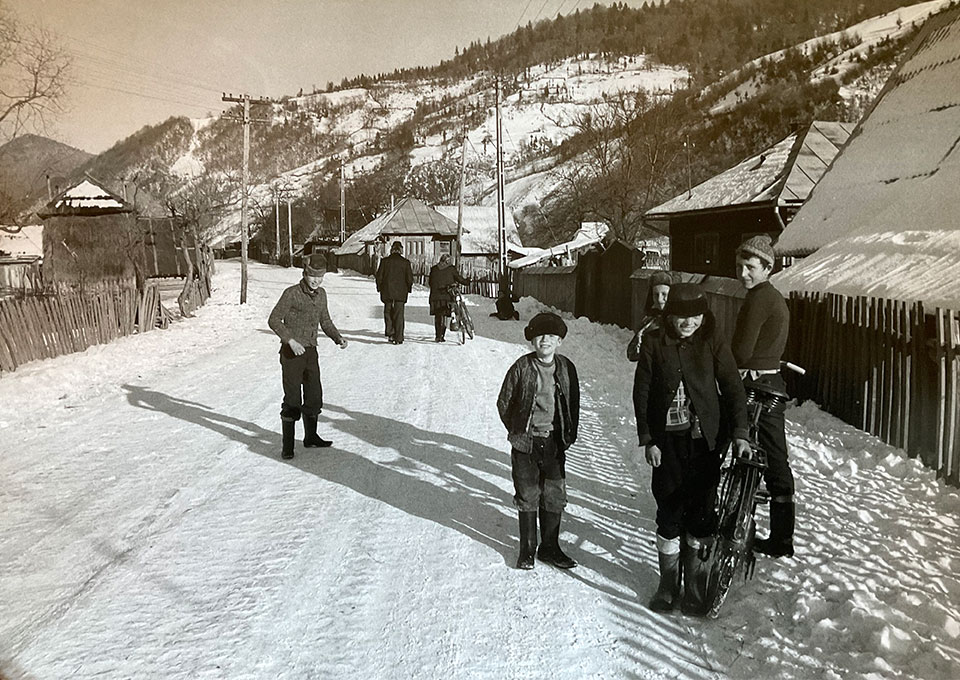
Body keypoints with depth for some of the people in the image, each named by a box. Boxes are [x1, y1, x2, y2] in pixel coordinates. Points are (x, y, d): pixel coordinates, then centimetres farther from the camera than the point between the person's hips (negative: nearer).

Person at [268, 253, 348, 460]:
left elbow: (325, 321, 18)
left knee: (314, 396, 14)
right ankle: (288, 444, 6)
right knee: (292, 400, -4)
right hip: (291, 352, -6)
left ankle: (311, 437, 30)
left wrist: (337, 337, 1)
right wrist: (291, 340, -24)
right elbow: (274, 320, -13)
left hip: (311, 352, 6)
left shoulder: (321, 294, 8)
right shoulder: (292, 294, -12)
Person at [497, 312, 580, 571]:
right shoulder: (522, 367, -8)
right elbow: (504, 403, 0)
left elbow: (573, 404, 11)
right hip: (526, 443, -2)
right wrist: (518, 432, 3)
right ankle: (527, 549, 20)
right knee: (527, 496, 5)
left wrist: (569, 435, 8)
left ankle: (549, 547, 23)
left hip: (555, 442, 3)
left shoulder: (566, 368, 0)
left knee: (555, 497, 7)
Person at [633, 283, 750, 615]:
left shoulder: (713, 344, 0)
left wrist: (740, 433, -9)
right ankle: (668, 585, 21)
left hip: (704, 439, 0)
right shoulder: (653, 344, -1)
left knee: (701, 512, 3)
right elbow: (641, 394, 2)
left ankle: (696, 587, 20)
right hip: (666, 441, 0)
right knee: (669, 511, 4)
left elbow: (733, 389, 1)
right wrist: (647, 440, -2)